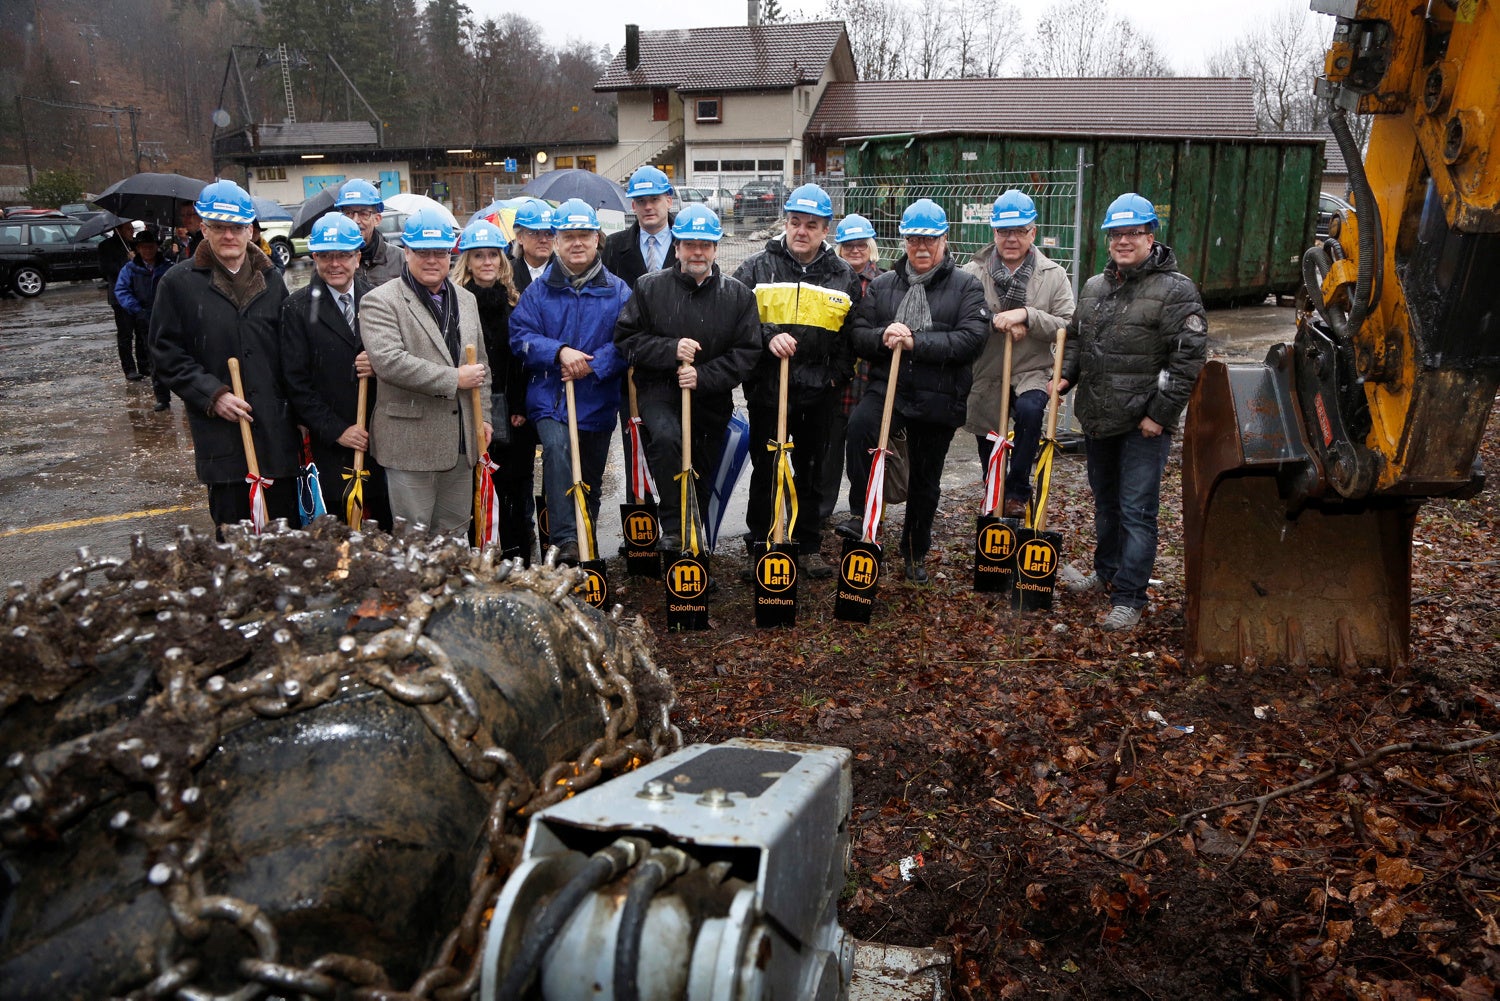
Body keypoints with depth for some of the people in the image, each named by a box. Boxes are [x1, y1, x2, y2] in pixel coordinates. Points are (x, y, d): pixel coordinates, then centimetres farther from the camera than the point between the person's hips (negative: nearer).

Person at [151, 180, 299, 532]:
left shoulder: (271, 280, 11)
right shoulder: (179, 282, 2)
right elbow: (166, 354, 0)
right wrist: (213, 395, -12)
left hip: (277, 432, 2)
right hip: (220, 433, -2)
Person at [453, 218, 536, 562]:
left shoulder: (515, 302, 9)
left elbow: (525, 359, 6)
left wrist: (522, 407, -2)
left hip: (513, 415, 3)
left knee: (516, 489, 7)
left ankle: (518, 560, 17)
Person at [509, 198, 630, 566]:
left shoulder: (617, 291, 4)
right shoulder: (539, 290, 5)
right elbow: (520, 335, -3)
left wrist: (593, 365, -18)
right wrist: (560, 352, -19)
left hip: (598, 402, 2)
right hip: (549, 398, -1)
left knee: (590, 480, 13)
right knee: (556, 450, -29)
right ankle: (566, 541, -30)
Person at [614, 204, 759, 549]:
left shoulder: (739, 295, 2)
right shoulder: (650, 287, 1)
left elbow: (747, 352, -3)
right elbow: (626, 338, -1)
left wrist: (702, 376, -16)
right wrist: (671, 350, -17)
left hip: (711, 400, 2)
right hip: (659, 390, -2)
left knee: (701, 475, 10)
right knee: (666, 437, -33)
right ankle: (674, 527, -23)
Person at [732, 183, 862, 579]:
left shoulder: (843, 276, 7)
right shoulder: (756, 269, 1)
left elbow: (852, 334, 11)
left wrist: (837, 375, 0)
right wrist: (768, 337, -20)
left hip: (819, 393, 2)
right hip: (767, 388, -2)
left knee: (812, 472, 12)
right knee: (765, 471, 7)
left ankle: (810, 546, 24)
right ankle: (759, 546, 20)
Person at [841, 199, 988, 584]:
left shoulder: (966, 286, 1)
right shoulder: (882, 285, 9)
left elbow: (971, 339, -13)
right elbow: (858, 335, 5)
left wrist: (915, 341, -21)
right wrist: (882, 336, -18)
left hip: (938, 398, 0)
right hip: (887, 388, 1)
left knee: (926, 480, 12)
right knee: (859, 423, -33)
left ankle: (915, 552, 33)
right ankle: (861, 513, -20)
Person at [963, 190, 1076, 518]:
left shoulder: (1053, 275, -1)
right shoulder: (973, 272, -2)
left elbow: (1068, 328, -8)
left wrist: (1026, 315, -20)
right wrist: (996, 320, -24)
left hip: (1031, 372, -1)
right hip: (986, 377, 2)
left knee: (1030, 410, -32)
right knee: (989, 454, 11)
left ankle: (1018, 492, -14)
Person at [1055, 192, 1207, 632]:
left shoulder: (1175, 290, -10)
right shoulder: (1094, 287, 12)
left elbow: (1188, 358, -14)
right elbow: (1076, 339, 24)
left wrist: (1160, 413, -17)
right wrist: (1066, 375, 5)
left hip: (1143, 423, -7)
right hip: (1097, 418, 7)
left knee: (1136, 511, -3)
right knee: (1105, 503, 21)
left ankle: (1128, 598, 5)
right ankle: (1106, 574, 38)